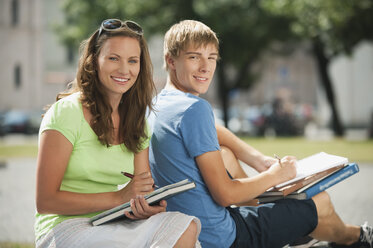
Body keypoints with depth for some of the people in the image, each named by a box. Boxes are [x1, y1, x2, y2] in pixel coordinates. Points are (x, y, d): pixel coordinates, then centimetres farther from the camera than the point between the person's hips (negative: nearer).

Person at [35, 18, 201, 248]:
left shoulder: (136, 121, 14)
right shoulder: (66, 112, -7)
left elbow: (142, 194, 13)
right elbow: (45, 201, -12)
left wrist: (149, 209, -13)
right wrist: (119, 198, -17)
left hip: (115, 227, 6)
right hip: (66, 227, -6)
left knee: (185, 227, -23)